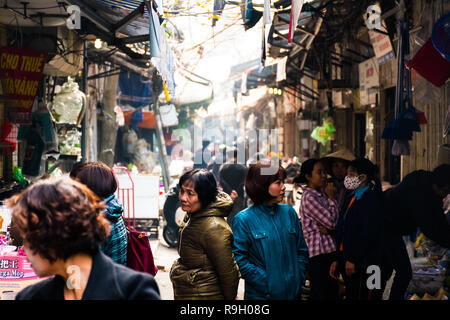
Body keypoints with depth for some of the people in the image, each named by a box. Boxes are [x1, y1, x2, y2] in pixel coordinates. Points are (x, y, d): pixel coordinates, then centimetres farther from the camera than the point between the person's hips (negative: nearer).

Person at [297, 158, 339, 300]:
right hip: (319, 254, -8)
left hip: (329, 251, 8)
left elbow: (334, 223, 13)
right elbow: (332, 222, -16)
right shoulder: (309, 198, -13)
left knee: (332, 294, 11)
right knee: (320, 295, -4)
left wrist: (328, 228, -10)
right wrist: (332, 198, -4)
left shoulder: (321, 194, 13)